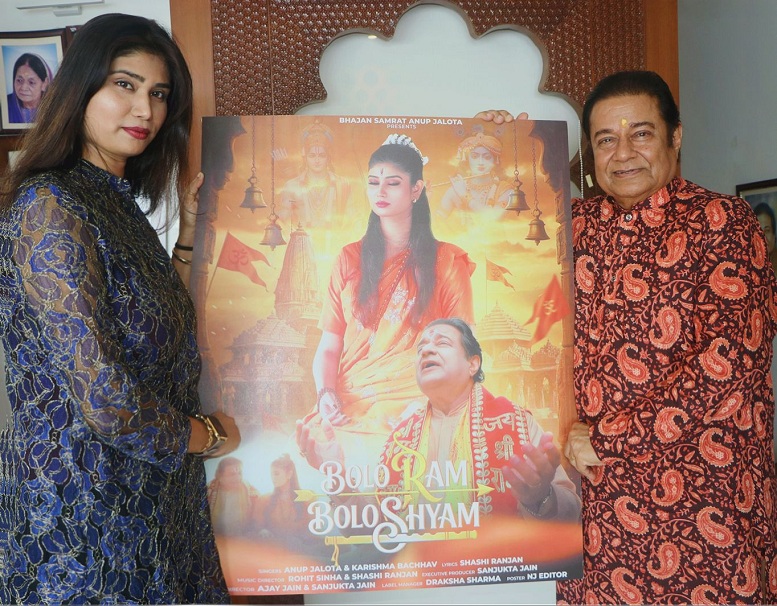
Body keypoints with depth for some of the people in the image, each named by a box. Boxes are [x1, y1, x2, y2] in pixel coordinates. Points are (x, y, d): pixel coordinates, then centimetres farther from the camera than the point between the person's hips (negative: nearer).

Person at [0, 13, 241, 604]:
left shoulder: (119, 203, 7)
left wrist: (192, 226, 10)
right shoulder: (49, 207, -20)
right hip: (84, 506, -8)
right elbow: (107, 403, -26)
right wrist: (212, 435, -9)